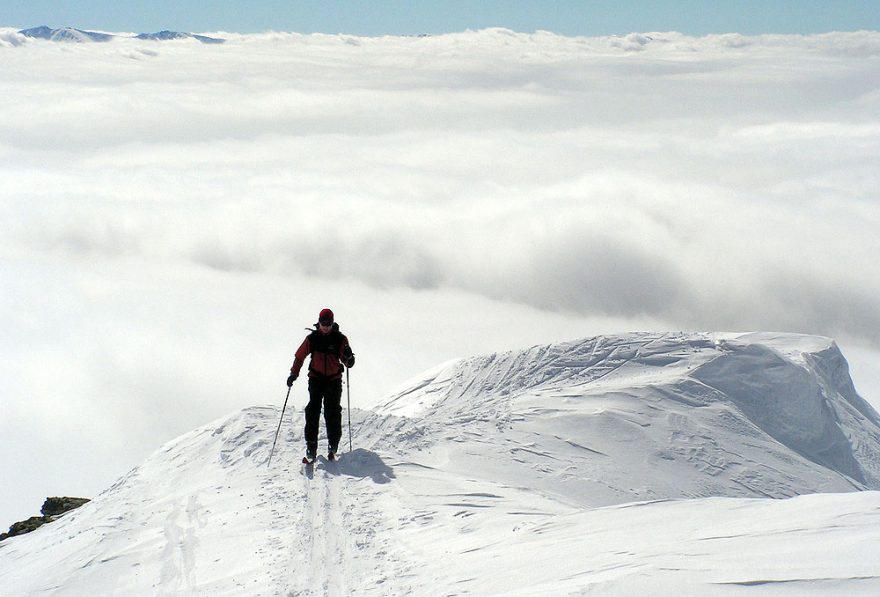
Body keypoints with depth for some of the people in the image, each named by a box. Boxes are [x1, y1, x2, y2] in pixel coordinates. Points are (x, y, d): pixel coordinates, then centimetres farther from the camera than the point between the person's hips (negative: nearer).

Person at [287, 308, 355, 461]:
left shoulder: (340, 339, -4)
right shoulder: (312, 338, -1)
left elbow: (349, 364, -7)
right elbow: (300, 356, 10)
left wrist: (348, 358, -29)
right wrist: (293, 374, 5)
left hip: (334, 380, 0)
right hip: (316, 378, 0)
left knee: (333, 412, -3)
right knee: (313, 409, -10)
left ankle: (333, 445, 7)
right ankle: (311, 444, -10)